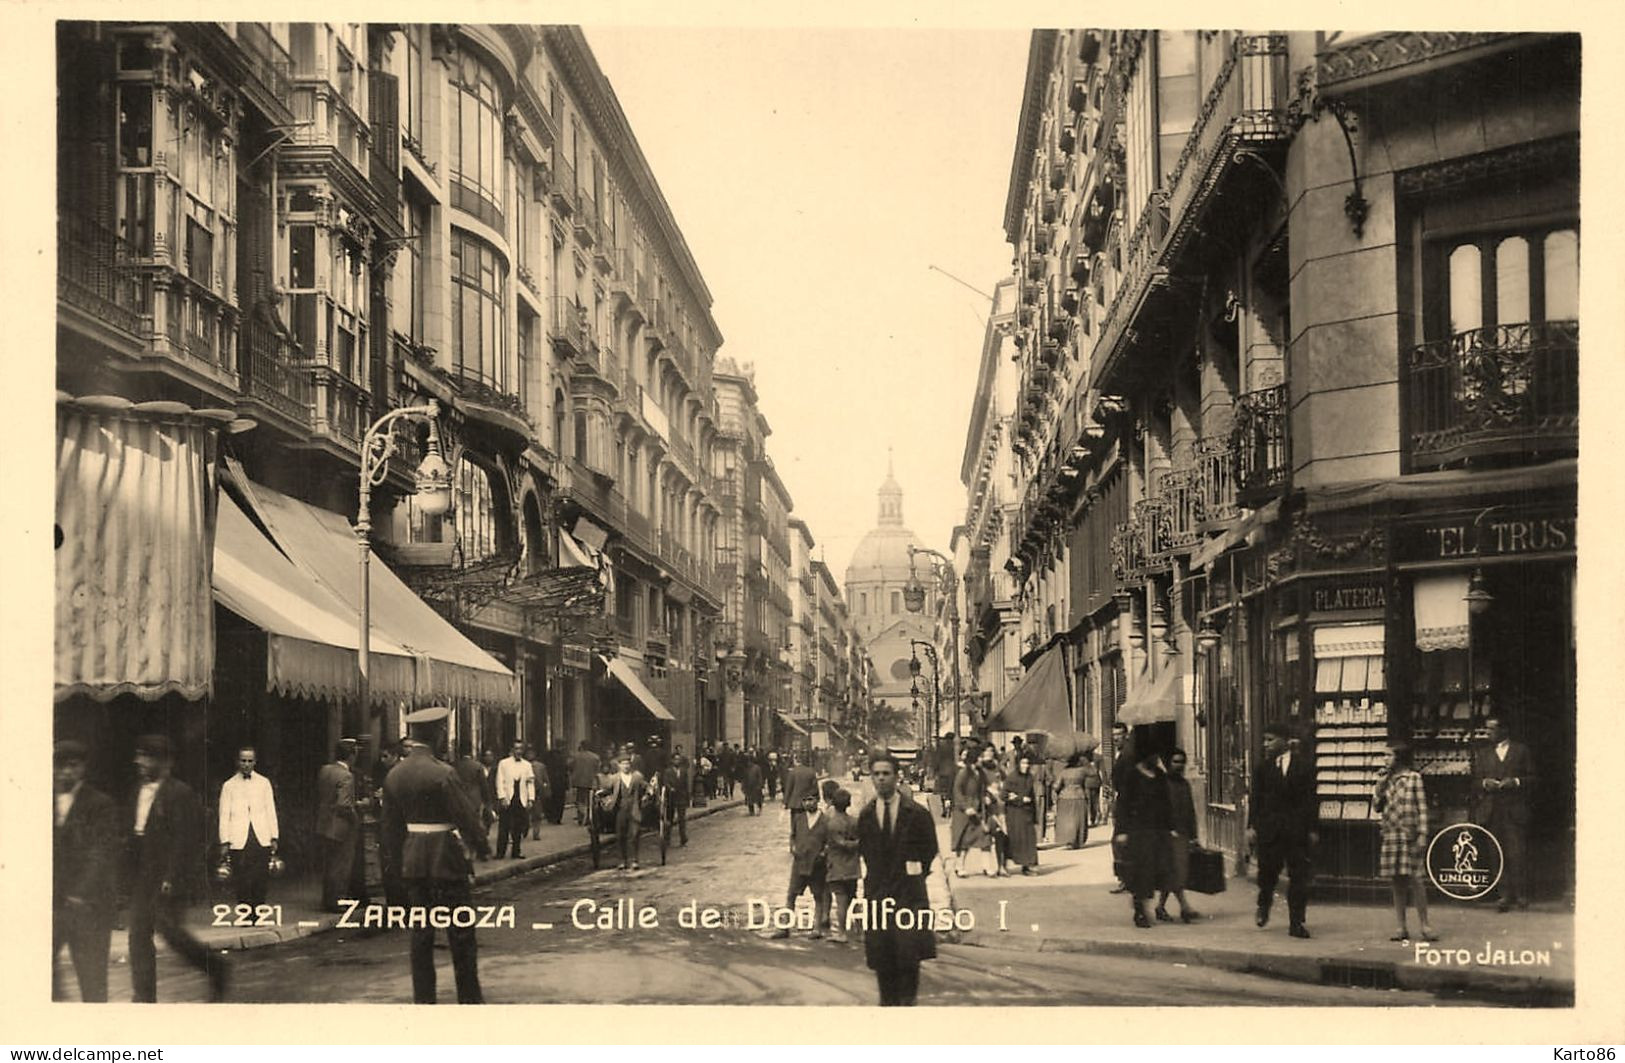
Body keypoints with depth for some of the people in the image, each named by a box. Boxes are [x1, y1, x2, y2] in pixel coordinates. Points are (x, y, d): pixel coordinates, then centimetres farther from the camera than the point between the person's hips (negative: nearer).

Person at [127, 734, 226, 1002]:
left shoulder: (180, 794, -12)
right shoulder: (140, 791, 12)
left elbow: (185, 840, -16)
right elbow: (135, 835, 15)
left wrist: (172, 879, -20)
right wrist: (132, 875, 10)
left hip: (170, 879, -8)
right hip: (143, 878, 8)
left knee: (169, 929, -8)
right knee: (139, 935, 4)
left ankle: (215, 968, 14)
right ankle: (143, 998, 10)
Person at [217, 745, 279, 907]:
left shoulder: (264, 783, 13)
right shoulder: (229, 785, 8)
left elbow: (271, 811, 12)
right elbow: (224, 815, 6)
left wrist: (274, 838, 6)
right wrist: (224, 841, -2)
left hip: (262, 839, 1)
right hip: (239, 841, -1)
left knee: (262, 880, -2)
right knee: (242, 882, -5)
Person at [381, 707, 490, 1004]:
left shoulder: (394, 775, 5)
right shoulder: (442, 774, -16)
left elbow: (391, 826, 11)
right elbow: (466, 816, -14)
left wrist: (398, 862, 19)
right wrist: (482, 846, 2)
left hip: (413, 861, 6)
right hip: (447, 859, -6)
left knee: (421, 931, 10)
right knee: (461, 932, 3)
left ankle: (423, 999, 12)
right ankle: (470, 997, 8)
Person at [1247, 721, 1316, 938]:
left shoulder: (1303, 765, 2)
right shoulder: (1264, 767, 6)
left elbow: (1310, 799, 1)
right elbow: (1255, 798, 5)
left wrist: (1311, 829, -2)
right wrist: (1251, 826, -5)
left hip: (1297, 829, -1)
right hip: (1268, 827, 1)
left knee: (1299, 876, -1)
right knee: (1267, 872, 5)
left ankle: (1296, 923, 5)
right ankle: (1263, 906, 34)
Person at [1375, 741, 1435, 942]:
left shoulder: (1413, 777, -1)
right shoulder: (1385, 779, 14)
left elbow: (1422, 807, -4)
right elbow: (1376, 807, 13)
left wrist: (1422, 835, -11)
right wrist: (1379, 786, -1)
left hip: (1409, 835, -5)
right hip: (1390, 835, 5)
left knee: (1415, 880, -7)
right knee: (1396, 882, 4)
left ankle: (1425, 926, 0)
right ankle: (1402, 927, 8)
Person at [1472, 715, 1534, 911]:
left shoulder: (1521, 750, 9)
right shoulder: (1482, 754, 17)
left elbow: (1532, 779, 6)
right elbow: (1475, 783, 15)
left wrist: (1516, 782, -11)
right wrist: (1484, 784, -6)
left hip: (1515, 812, -3)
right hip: (1491, 812, 3)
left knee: (1517, 854, -8)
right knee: (1498, 856, 0)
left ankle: (1521, 894, 2)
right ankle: (1505, 894, 5)